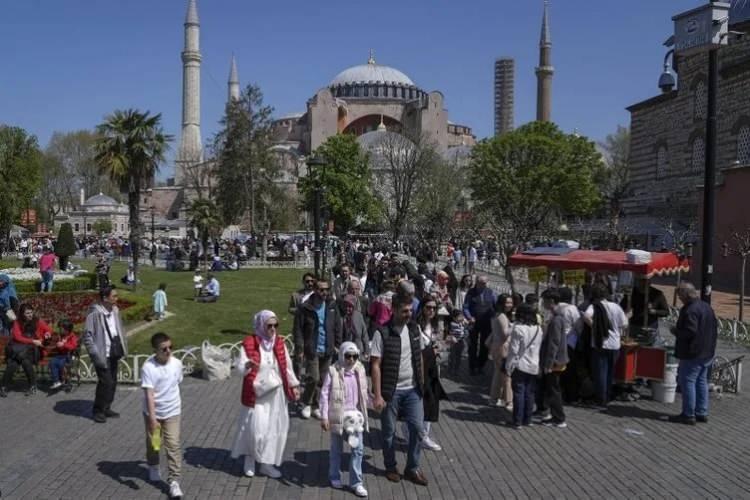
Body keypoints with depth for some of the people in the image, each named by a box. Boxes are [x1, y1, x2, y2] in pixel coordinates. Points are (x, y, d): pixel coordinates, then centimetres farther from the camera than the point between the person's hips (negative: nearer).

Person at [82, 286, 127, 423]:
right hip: (103, 355, -7)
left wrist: (123, 347, 9)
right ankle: (98, 411, 10)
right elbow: (87, 335, -16)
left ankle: (106, 408, 29)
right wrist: (95, 354, -19)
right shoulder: (95, 313, -17)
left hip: (113, 354, 7)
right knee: (106, 382, -7)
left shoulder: (115, 311, 6)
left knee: (113, 382, 14)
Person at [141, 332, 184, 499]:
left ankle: (174, 481, 0)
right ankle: (153, 468, 47)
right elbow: (149, 394, -27)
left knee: (173, 445, -5)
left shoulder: (177, 363, -9)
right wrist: (152, 417, -33)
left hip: (172, 412, 1)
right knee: (152, 443, 20)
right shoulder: (148, 367, -22)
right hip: (153, 413, -1)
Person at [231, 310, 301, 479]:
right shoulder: (249, 344, -13)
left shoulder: (279, 343, 2)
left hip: (275, 394, 5)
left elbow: (287, 366, 11)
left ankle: (267, 463, 20)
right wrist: (247, 366, -38)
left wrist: (294, 385, 12)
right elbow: (240, 367, -16)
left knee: (275, 428, 7)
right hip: (256, 393, -5)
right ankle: (250, 460, 18)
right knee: (256, 429, -6)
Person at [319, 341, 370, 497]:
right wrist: (324, 416, -13)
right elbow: (324, 394, -11)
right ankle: (334, 477, 33)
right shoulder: (333, 371, -13)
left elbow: (363, 393, 10)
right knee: (337, 449, 13)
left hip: (355, 414, 3)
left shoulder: (360, 370, 0)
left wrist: (363, 413, 13)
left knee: (358, 448, 0)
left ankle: (356, 482, 10)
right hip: (338, 415, -3)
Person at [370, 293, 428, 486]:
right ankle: (390, 467, 29)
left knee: (417, 428, 4)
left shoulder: (414, 329, 1)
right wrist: (377, 395, -16)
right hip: (391, 391, -4)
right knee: (389, 431, 10)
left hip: (413, 389, 4)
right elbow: (375, 365, -14)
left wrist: (421, 383, 11)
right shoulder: (382, 333, -15)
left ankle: (412, 468, 20)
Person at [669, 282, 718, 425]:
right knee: (701, 382, 16)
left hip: (692, 354, -10)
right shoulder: (707, 307, 11)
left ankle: (688, 415, 2)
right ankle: (702, 413, 22)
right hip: (707, 353, 10)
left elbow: (689, 332, -25)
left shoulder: (690, 310, -20)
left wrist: (676, 331, -9)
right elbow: (715, 329, 17)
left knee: (687, 382, -2)